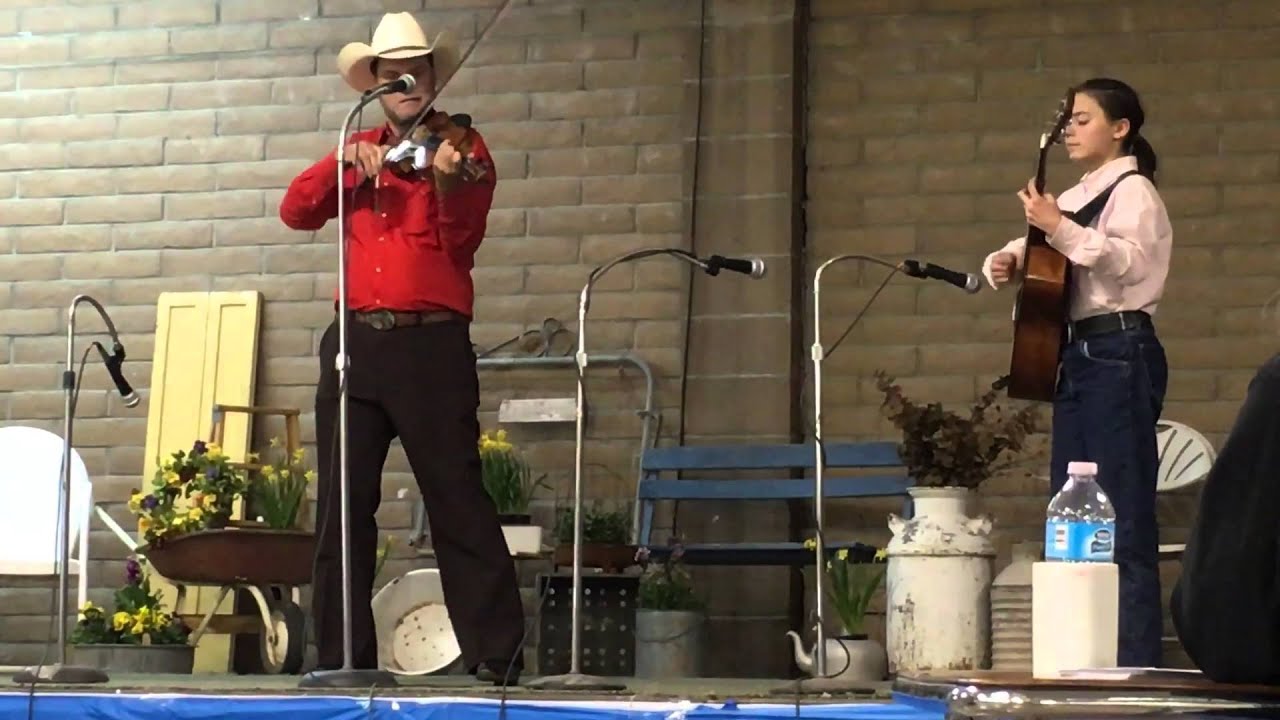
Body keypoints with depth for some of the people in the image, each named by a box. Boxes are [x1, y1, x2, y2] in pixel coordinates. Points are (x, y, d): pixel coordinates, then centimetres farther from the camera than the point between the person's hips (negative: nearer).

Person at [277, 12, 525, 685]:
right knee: (342, 507, 3)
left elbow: (460, 241, -9)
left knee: (458, 500, -8)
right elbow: (296, 211, 5)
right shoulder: (358, 153, 17)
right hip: (356, 343, 4)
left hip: (432, 344, -4)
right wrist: (344, 162, -10)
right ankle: (342, 660, 9)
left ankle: (497, 654, -7)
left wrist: (446, 182, -27)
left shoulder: (462, 147, 5)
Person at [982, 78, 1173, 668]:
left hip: (1121, 354, -9)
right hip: (1075, 354, 9)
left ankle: (1136, 661, -11)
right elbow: (1034, 249, 24)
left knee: (1123, 516, -11)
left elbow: (1129, 260, -21)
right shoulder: (1074, 198, 20)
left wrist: (1060, 229, -28)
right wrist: (1005, 263, 2)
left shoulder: (1132, 189, -4)